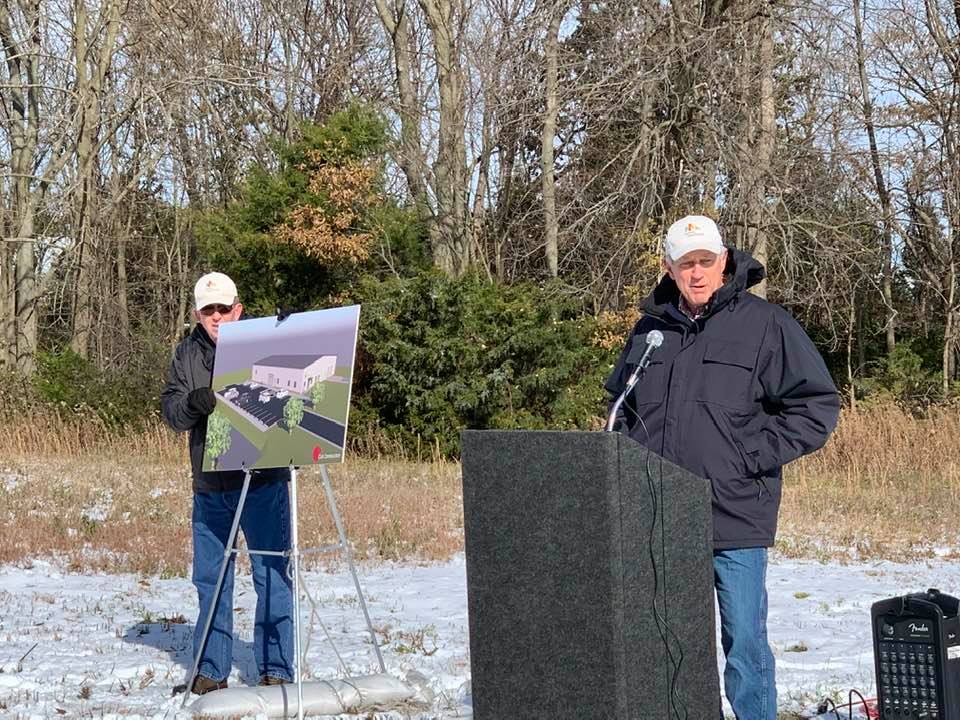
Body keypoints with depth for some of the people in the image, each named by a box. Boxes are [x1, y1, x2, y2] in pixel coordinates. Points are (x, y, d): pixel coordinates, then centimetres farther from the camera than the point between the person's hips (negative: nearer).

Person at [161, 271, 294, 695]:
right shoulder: (188, 354, 9)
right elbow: (170, 413, 2)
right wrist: (193, 403, -20)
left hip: (263, 481, -4)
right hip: (209, 486, 4)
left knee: (272, 576, -2)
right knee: (210, 579, 9)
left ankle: (276, 669, 6)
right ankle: (210, 671, 19)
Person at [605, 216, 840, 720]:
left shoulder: (764, 325, -3)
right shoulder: (649, 329, 11)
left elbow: (817, 406, -4)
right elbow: (622, 407, 27)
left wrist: (751, 457, -10)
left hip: (736, 520, -5)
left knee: (744, 641, -1)